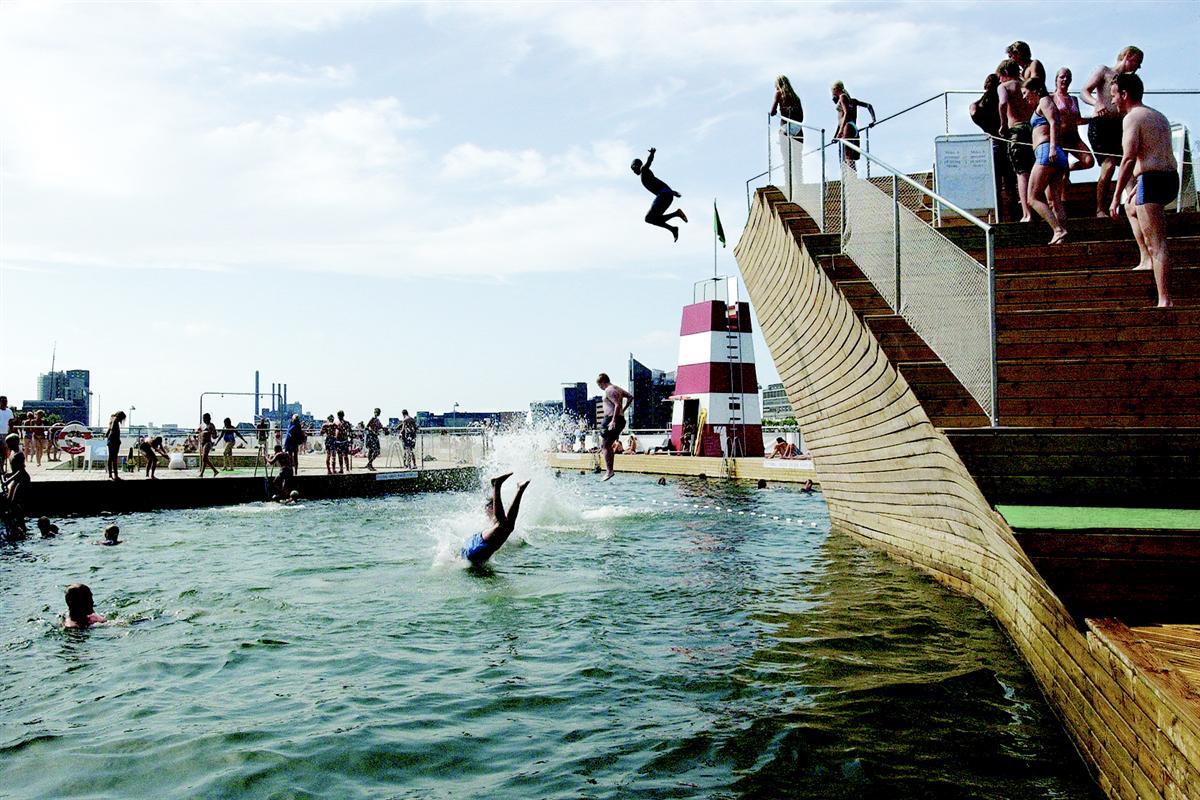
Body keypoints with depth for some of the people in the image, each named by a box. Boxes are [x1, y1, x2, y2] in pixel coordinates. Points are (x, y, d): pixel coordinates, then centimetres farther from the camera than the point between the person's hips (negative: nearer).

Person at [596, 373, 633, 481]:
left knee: (604, 446, -5)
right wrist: (623, 410, 20)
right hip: (620, 419, 10)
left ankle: (609, 471, -10)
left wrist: (613, 421, -25)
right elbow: (630, 397, 20)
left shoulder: (609, 390, -13)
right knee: (608, 445, 16)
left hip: (611, 419, -10)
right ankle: (610, 470, 14)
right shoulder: (617, 388, 16)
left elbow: (617, 405, -23)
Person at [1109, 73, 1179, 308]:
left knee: (1157, 244, -13)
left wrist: (1116, 197, -17)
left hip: (1152, 181, -9)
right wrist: (1138, 187, 32)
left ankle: (1165, 301, -19)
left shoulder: (1132, 117, -6)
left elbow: (1129, 159, -17)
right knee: (1131, 207, 35)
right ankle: (1147, 260, 28)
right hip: (1171, 177, 9)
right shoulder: (1159, 117, 22)